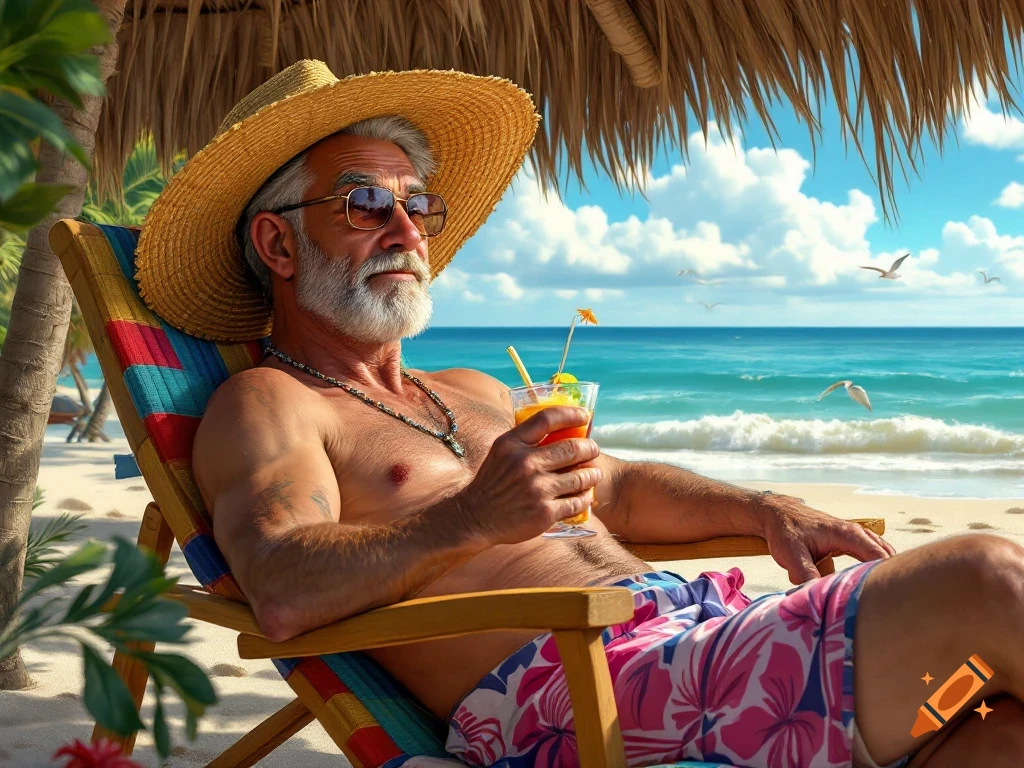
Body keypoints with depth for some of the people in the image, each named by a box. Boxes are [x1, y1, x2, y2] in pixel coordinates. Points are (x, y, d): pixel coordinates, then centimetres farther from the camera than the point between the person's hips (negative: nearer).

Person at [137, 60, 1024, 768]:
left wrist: (765, 509, 14)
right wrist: (469, 519, -31)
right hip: (570, 693, -9)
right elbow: (282, 592, -16)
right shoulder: (264, 406, 3)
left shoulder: (472, 391, 28)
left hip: (693, 616, 9)